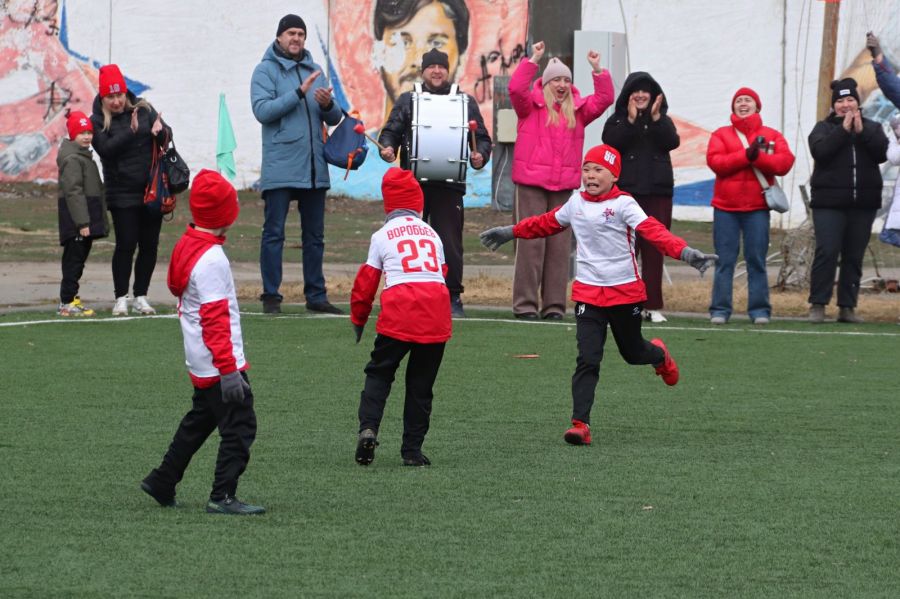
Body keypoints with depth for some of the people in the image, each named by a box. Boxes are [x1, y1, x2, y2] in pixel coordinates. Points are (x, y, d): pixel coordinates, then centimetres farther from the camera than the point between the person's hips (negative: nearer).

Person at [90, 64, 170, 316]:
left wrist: (160, 131, -20)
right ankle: (120, 298, 2)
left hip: (152, 190, 3)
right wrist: (131, 132, -27)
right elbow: (106, 149, -17)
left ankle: (141, 297, 15)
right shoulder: (98, 122, -3)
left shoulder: (143, 109, 5)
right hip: (122, 193, -3)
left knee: (149, 245, 5)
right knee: (126, 244, -7)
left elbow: (168, 134, 4)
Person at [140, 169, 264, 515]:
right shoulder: (211, 260, -22)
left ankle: (162, 483, 30)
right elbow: (215, 320, -24)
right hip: (218, 362, -10)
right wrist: (228, 370, -24)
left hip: (200, 365, 10)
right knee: (240, 427, -4)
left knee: (200, 420, 24)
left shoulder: (186, 246, 7)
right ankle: (223, 497, -3)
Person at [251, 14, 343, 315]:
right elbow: (263, 111, -15)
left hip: (314, 168, 5)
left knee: (314, 235, 9)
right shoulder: (266, 71, -1)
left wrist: (328, 104, -11)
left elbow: (335, 118, 12)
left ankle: (316, 295, 15)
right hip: (280, 168, -5)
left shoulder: (314, 71, 14)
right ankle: (271, 296, 0)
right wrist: (300, 93, -20)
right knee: (274, 233, -3)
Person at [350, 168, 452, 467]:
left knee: (379, 374, 11)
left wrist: (358, 320, 25)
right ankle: (412, 449, 10)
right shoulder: (432, 234, 19)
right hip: (436, 316, 2)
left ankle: (368, 428, -11)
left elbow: (365, 282, 12)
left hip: (398, 317, -2)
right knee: (421, 383, 11)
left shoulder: (382, 236, 10)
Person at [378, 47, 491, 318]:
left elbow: (482, 137, 11)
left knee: (450, 242, -2)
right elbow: (391, 131, 8)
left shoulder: (465, 102, 12)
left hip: (449, 186, -1)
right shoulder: (407, 101, 13)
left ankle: (453, 298, 5)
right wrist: (387, 147, -14)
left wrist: (480, 155, -10)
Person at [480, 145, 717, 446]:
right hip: (588, 293, 2)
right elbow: (547, 223, 21)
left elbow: (654, 231, -22)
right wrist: (510, 233, 29)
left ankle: (658, 354, 52)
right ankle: (580, 424, -12)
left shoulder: (623, 204, -11)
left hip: (625, 291, -2)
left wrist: (685, 252, -37)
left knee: (632, 352, 15)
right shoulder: (576, 203, 4)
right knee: (587, 359, -10)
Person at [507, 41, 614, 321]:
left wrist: (598, 70, -2)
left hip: (564, 186, 4)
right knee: (531, 242, -6)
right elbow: (516, 89, -12)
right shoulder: (531, 105, 4)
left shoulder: (577, 110, 13)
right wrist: (533, 61, -14)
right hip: (531, 184, -4)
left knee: (560, 245, 4)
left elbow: (604, 99, 8)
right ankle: (525, 304, -4)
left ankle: (554, 304, 8)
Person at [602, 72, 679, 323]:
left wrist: (655, 118, -17)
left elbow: (672, 142, -7)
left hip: (657, 192, 2)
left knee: (654, 250, 1)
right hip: (625, 191, -2)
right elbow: (611, 142, -12)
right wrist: (631, 120, -20)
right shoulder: (617, 121, 7)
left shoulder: (663, 121, 12)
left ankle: (652, 305, 3)